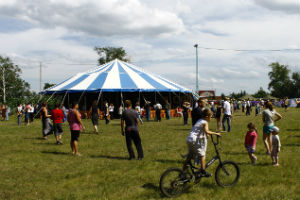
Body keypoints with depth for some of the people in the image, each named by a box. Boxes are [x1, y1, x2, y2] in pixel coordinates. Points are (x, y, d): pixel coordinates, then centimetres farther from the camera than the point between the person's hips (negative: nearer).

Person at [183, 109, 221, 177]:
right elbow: (206, 131, -24)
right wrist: (215, 133, -19)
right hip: (194, 140, -9)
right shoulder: (205, 122, -6)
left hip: (189, 140, 9)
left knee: (189, 157, 16)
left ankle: (183, 172, 19)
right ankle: (203, 172, 3)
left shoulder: (200, 120, 20)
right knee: (202, 155, 2)